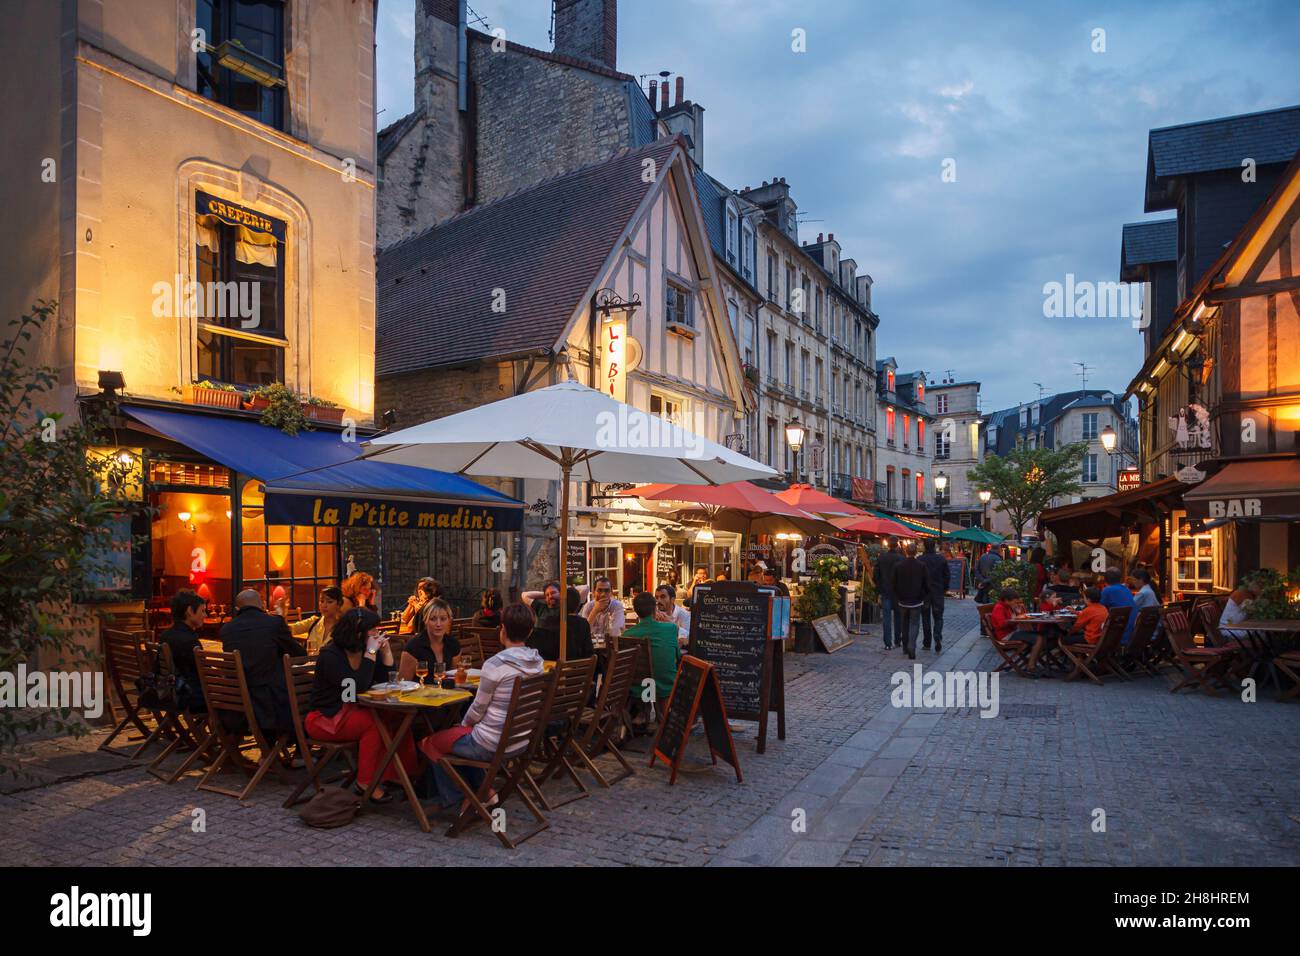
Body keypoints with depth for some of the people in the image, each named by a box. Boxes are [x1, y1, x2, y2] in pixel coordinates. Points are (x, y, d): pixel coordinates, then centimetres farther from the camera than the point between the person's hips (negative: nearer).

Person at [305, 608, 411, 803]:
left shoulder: (363, 651, 4)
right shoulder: (331, 655, -17)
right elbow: (358, 686, -29)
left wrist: (386, 650, -6)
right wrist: (371, 653, -25)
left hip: (352, 712, 7)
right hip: (325, 718, -7)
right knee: (374, 722, -30)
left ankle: (395, 774, -12)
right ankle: (366, 783, -18)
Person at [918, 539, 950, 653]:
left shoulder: (919, 560, -10)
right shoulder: (941, 558, -3)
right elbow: (946, 575, 2)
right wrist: (945, 588, 15)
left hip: (924, 592, -1)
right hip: (938, 592, 1)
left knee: (925, 617, 10)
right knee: (938, 617, 7)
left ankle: (927, 643, 14)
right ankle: (938, 637, -17)